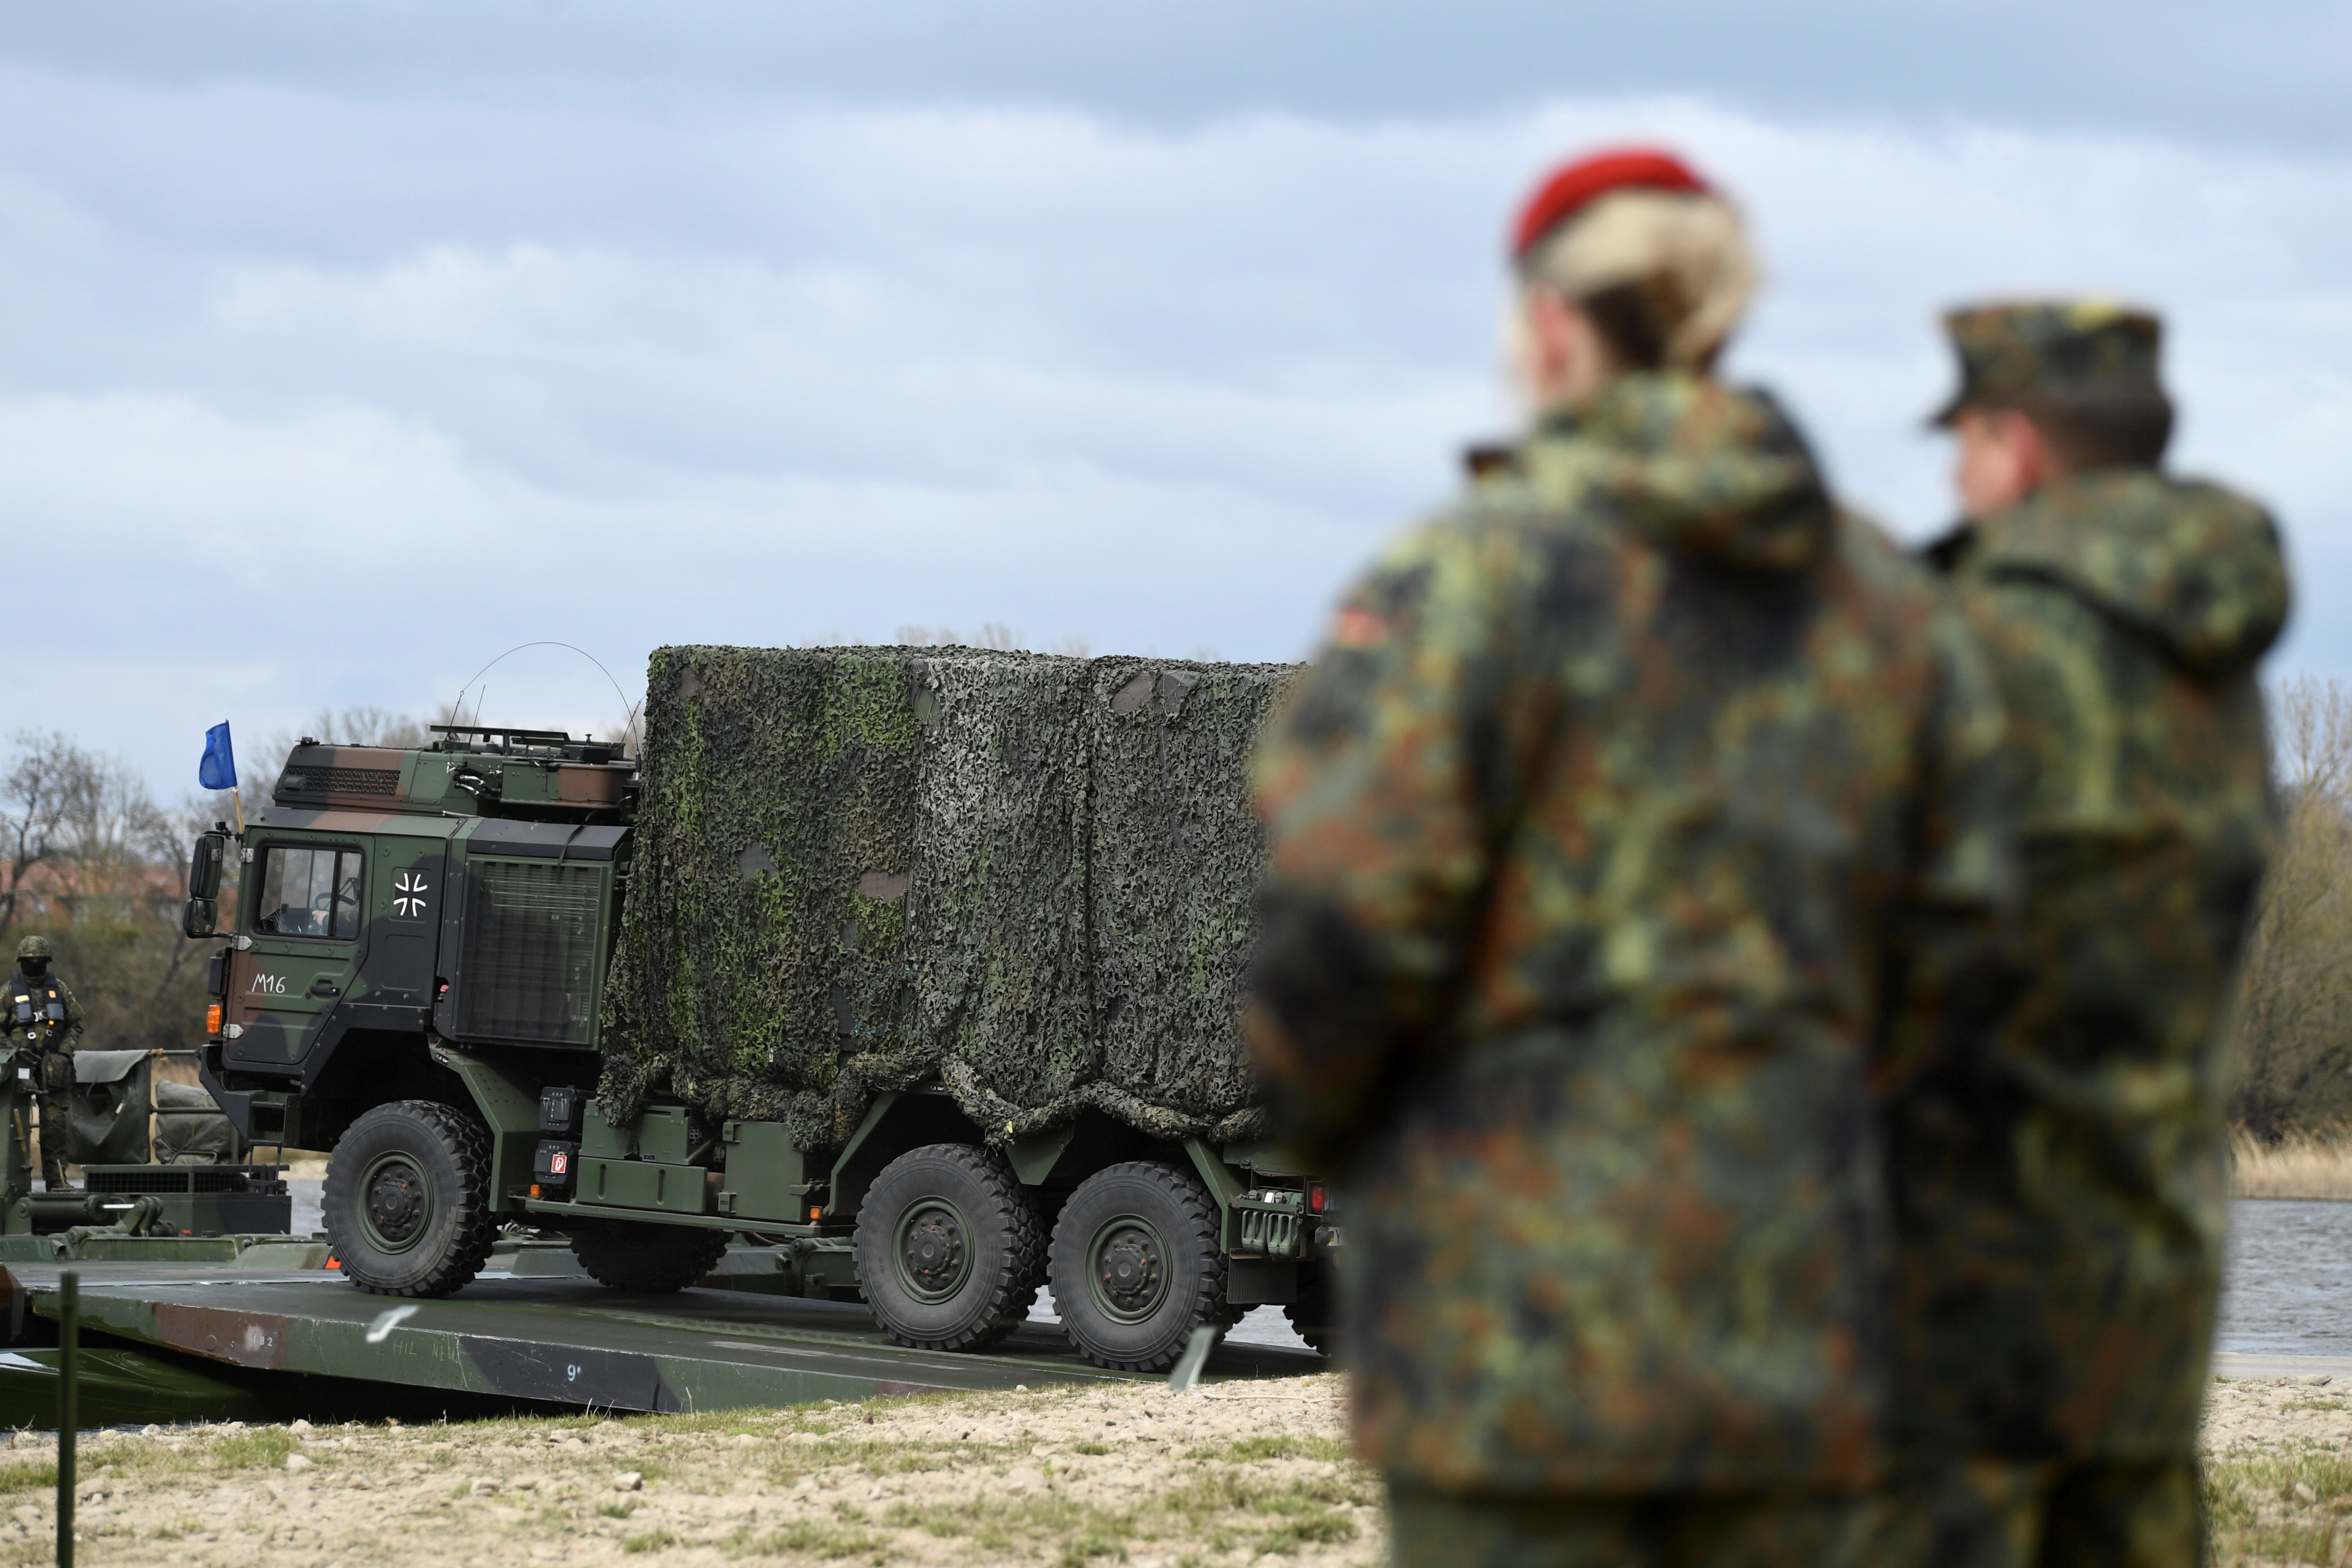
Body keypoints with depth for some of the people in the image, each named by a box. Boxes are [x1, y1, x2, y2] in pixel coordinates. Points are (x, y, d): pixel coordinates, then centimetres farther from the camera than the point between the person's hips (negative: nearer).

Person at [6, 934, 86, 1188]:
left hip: (53, 1069, 2)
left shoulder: (59, 989, 10)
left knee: (55, 1123, 0)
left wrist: (65, 1053, 0)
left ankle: (56, 1179, 5)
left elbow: (75, 1025, 15)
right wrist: (16, 1051, -11)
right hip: (21, 1065, -2)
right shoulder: (10, 991, 4)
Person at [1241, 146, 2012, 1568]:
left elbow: (1345, 926, -13)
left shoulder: (1477, 577, -9)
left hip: (1516, 1302, -5)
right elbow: (1949, 930, 7)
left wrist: (1313, 1106, 6)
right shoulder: (1886, 600, 9)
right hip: (1787, 1302, 5)